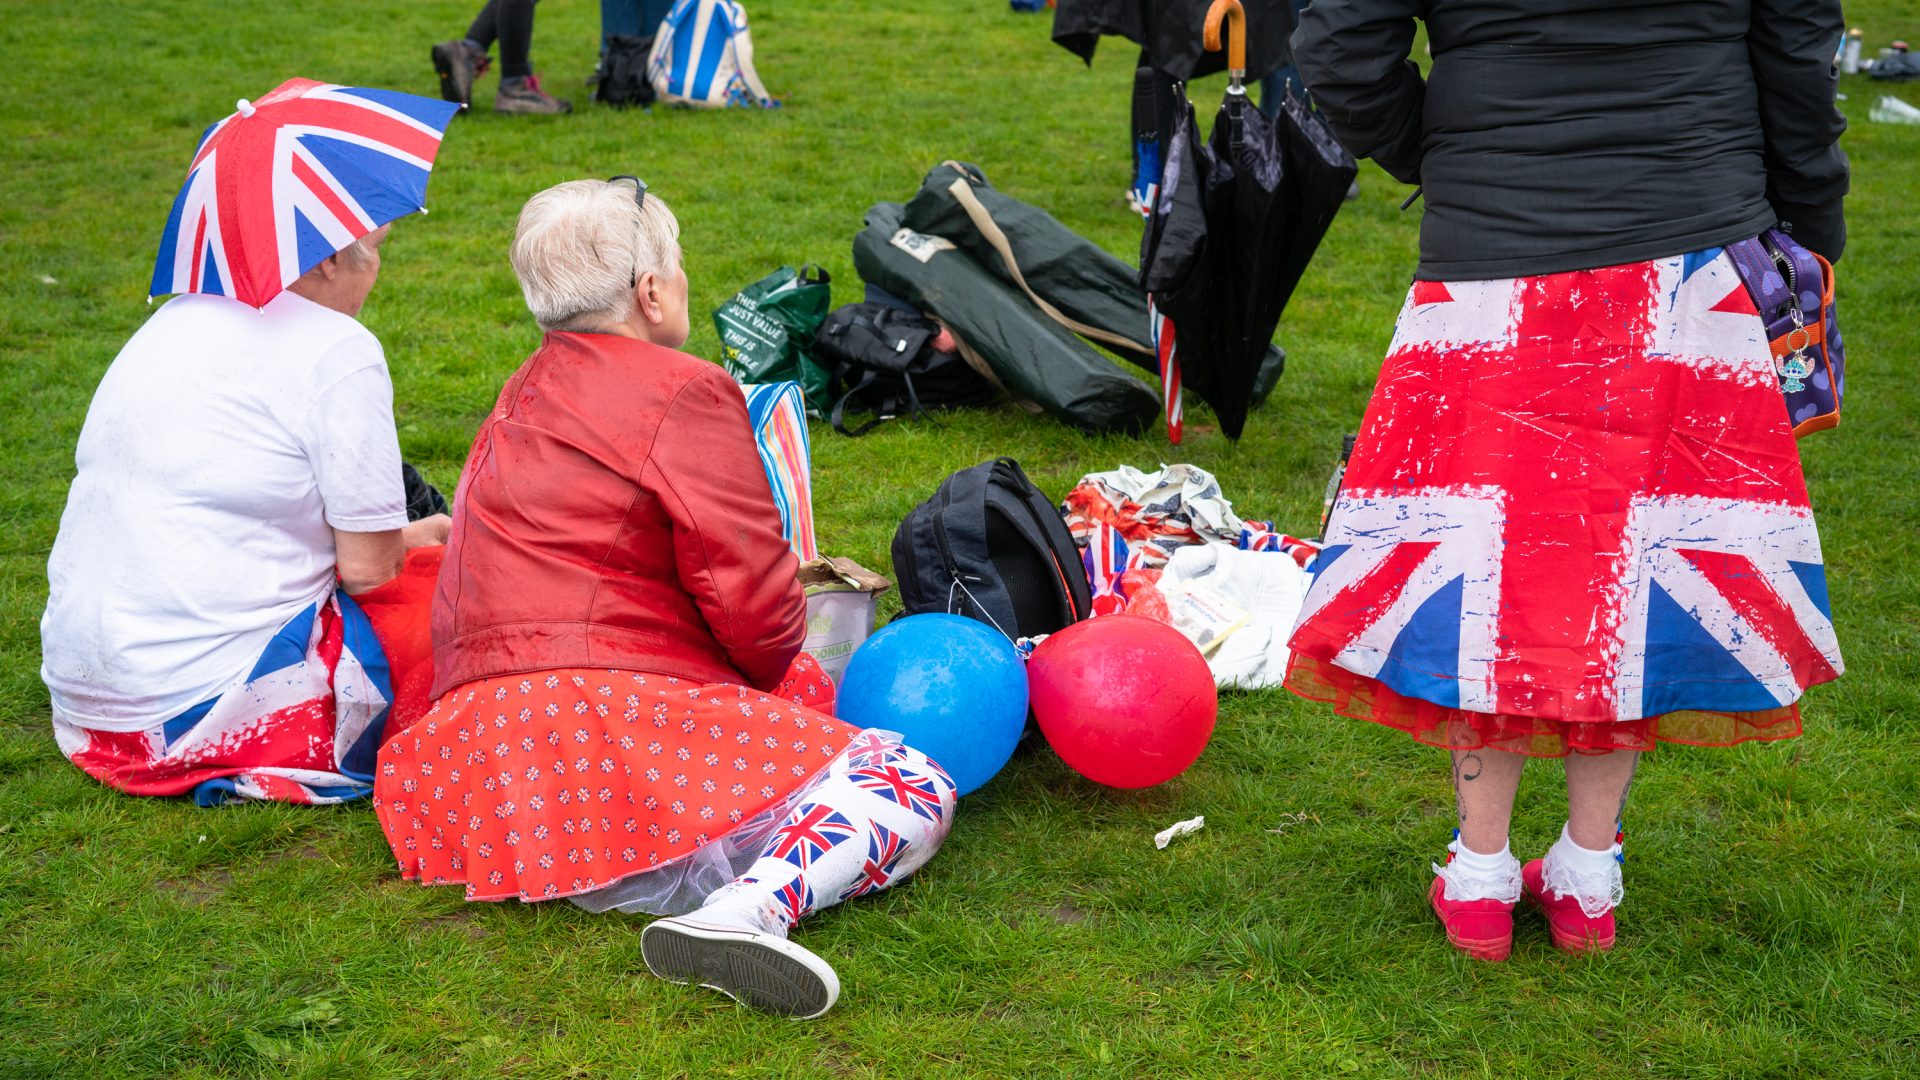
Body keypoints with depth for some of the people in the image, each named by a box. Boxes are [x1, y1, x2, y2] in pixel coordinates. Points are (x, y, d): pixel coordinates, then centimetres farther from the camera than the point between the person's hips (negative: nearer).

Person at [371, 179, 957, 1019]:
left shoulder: (521, 400, 23)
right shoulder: (684, 391, -5)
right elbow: (754, 600, -12)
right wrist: (767, 668, 11)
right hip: (615, 720, -9)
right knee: (917, 789, -13)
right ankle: (746, 909, -36)